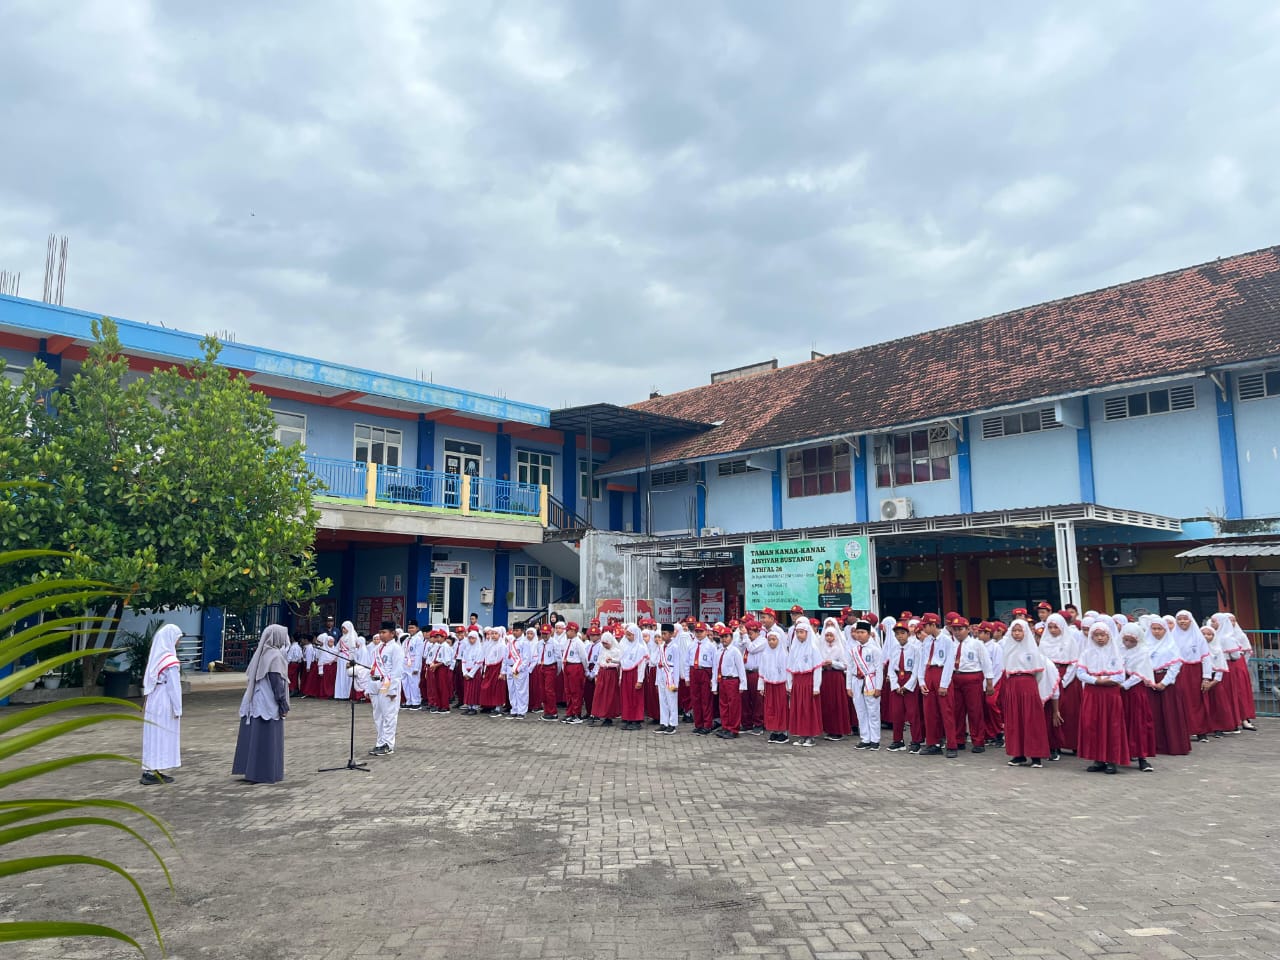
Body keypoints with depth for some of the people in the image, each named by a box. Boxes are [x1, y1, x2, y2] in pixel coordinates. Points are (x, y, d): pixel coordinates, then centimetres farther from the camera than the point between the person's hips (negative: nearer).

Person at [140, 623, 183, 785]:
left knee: (153, 736, 13)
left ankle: (149, 771, 18)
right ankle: (153, 773, 2)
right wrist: (178, 709, -11)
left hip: (153, 702, 8)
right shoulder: (170, 661, -17)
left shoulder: (155, 658, 6)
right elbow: (174, 687, -16)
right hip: (165, 704, -8)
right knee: (164, 736, 0)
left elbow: (149, 683, 11)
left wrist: (146, 701, 16)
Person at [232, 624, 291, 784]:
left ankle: (249, 769, 19)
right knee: (268, 738, -1)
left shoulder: (261, 652, 9)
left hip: (255, 702, 8)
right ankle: (265, 774, 3)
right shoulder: (275, 655, -15)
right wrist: (284, 705, -14)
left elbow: (249, 676, 15)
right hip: (269, 704, -8)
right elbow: (277, 682, -18)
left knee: (254, 737, 13)